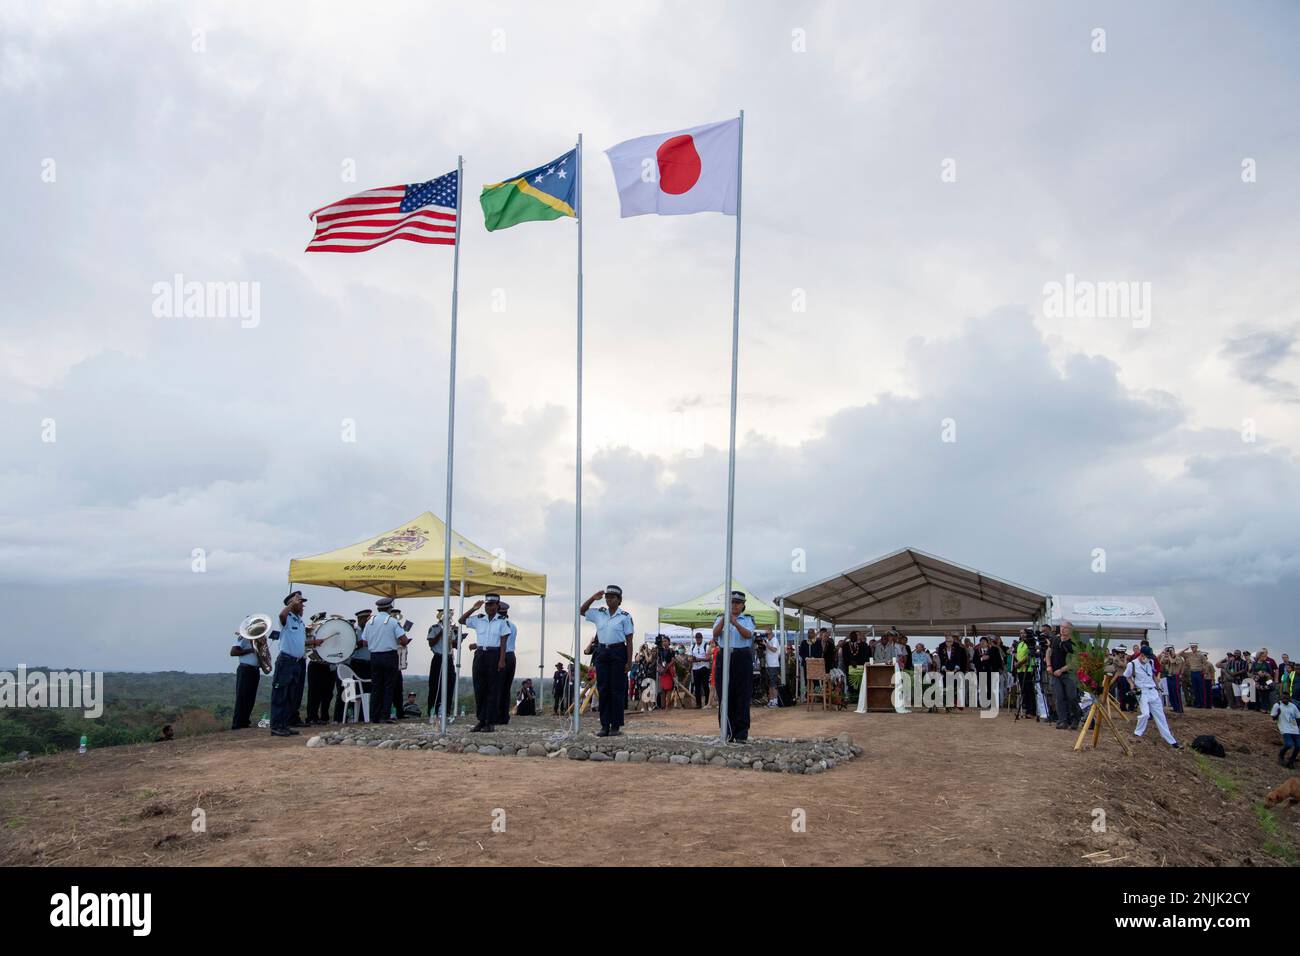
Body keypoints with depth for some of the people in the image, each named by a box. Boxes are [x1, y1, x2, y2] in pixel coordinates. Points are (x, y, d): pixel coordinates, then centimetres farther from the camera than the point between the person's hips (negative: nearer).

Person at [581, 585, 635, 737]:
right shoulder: (599, 614, 10)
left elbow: (629, 641, -4)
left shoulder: (625, 616, -2)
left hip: (618, 653, -4)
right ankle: (605, 725, 9)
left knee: (617, 690, -1)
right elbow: (582, 610, 22)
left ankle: (616, 726, 3)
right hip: (602, 652, 4)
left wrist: (629, 661, -10)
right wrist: (593, 598, 7)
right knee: (603, 690, 4)